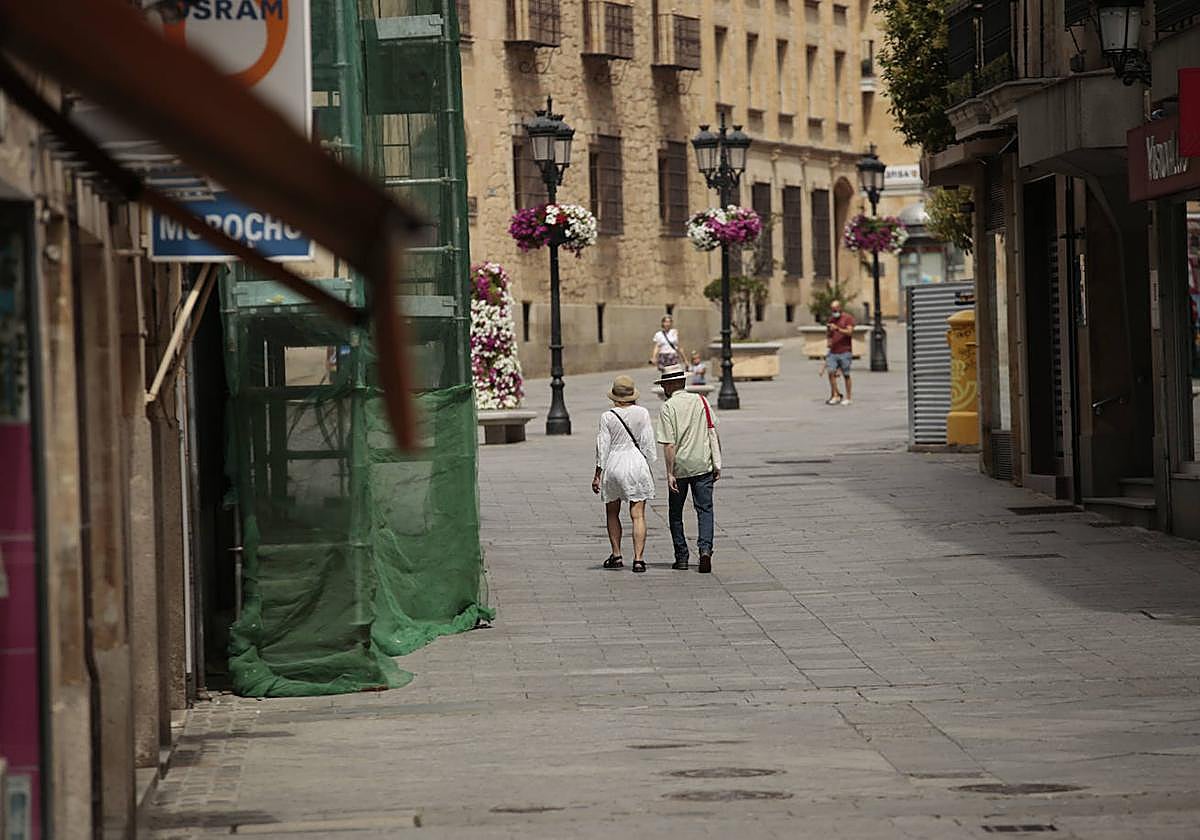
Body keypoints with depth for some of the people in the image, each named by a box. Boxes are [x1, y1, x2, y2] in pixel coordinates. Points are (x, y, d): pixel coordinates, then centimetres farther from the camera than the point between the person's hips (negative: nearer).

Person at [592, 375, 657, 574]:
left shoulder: (607, 417, -6)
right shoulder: (642, 413, -3)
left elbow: (603, 448, -3)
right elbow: (648, 443, 0)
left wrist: (597, 475, 4)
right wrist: (649, 467, 11)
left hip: (614, 465, 0)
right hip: (637, 465, 0)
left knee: (612, 513, 17)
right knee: (638, 515, -1)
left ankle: (616, 556, 19)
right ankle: (638, 559, -9)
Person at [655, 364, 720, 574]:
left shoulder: (667, 408, -8)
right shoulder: (701, 401, 3)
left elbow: (669, 444, -13)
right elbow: (712, 433, 2)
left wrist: (670, 473, -11)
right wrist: (717, 464, 5)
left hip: (679, 467, -2)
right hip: (703, 464, 2)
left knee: (676, 513, 12)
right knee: (704, 509, 4)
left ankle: (681, 556, 13)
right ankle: (705, 548, -17)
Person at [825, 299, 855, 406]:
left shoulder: (848, 318, -3)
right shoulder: (831, 319, 15)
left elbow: (849, 332, -16)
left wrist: (837, 329, -28)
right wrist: (828, 330, 2)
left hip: (845, 352, -5)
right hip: (833, 352, 5)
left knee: (846, 375, 0)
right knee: (831, 372, -6)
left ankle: (848, 398, 7)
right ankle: (835, 395, 1)